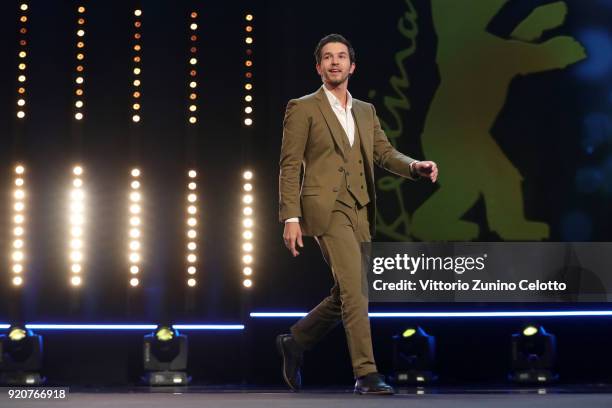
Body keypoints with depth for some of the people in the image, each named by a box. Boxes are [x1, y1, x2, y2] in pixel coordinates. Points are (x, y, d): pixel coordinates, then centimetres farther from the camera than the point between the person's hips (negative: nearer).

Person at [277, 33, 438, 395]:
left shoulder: (366, 111, 20)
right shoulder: (303, 108, 2)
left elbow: (385, 153, 9)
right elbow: (289, 166, -2)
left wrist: (414, 166, -13)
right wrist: (291, 218, -10)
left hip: (359, 212, 7)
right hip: (326, 207, -7)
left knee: (346, 295, 10)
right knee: (355, 289, -16)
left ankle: (295, 342, 30)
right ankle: (366, 374, -14)